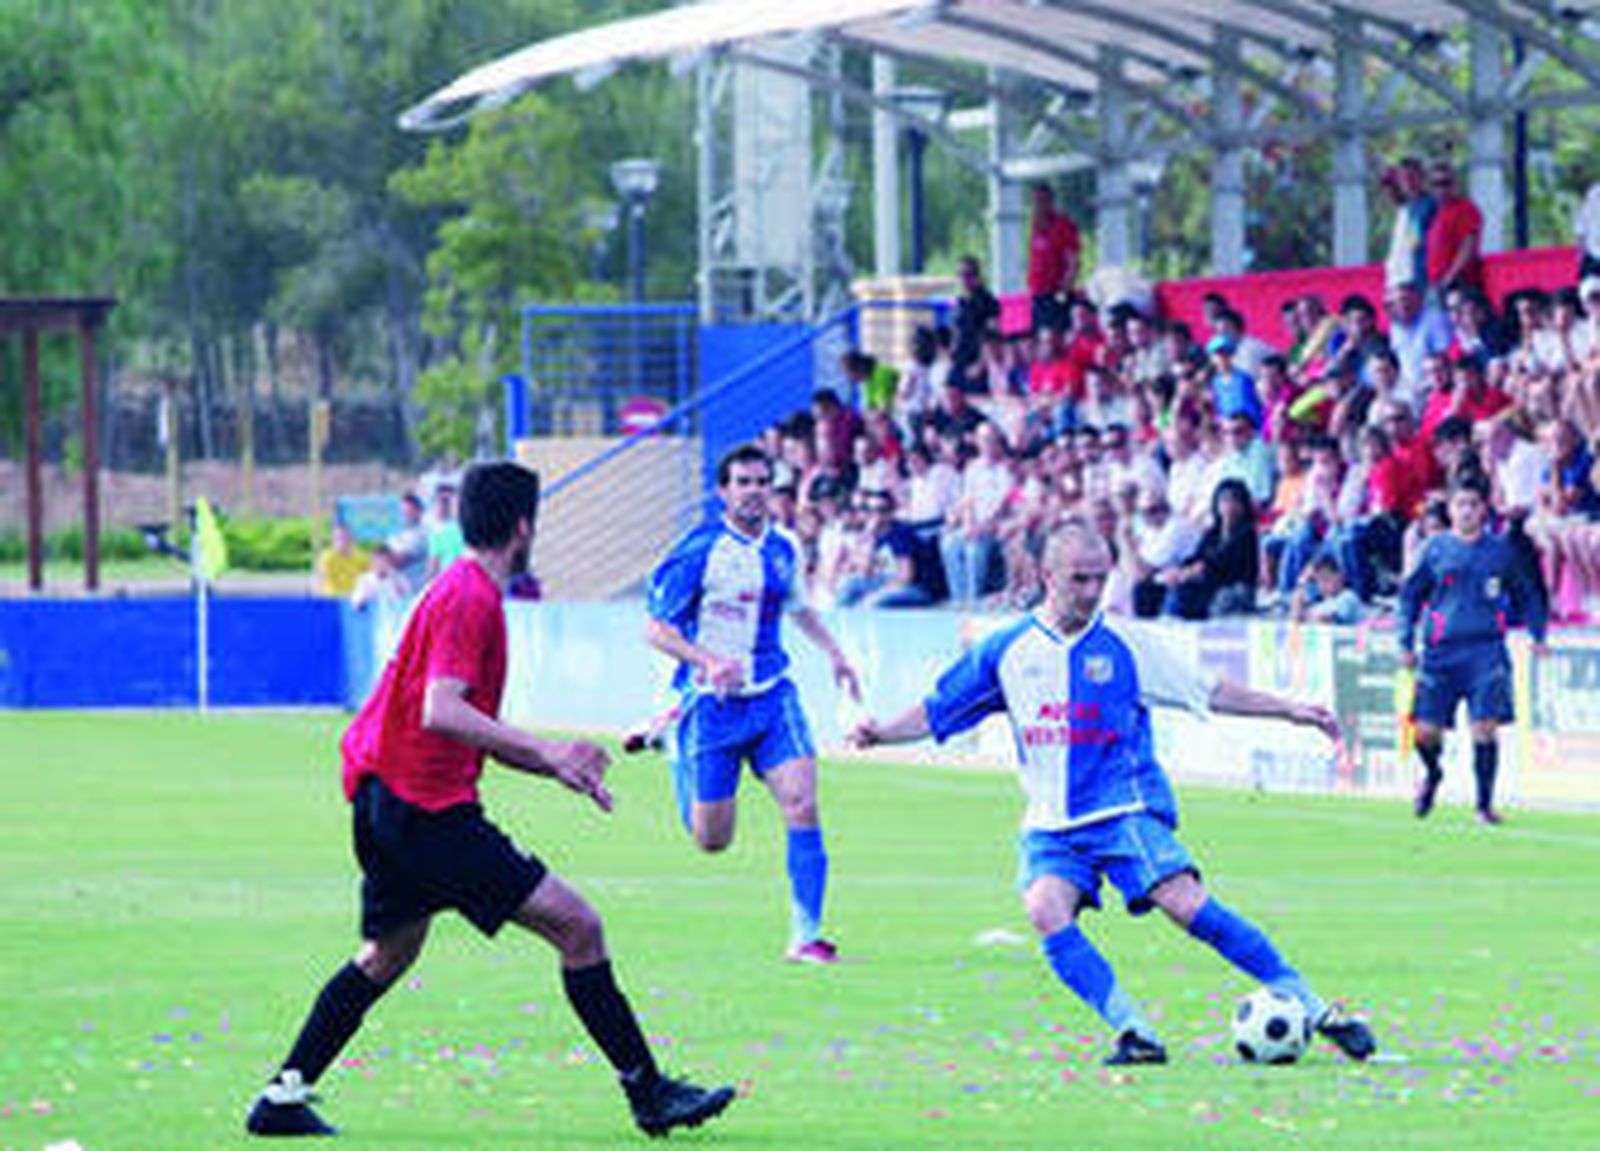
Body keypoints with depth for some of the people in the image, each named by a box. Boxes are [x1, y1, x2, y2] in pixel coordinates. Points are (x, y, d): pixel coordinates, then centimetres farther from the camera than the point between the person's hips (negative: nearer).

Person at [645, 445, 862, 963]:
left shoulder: (782, 550, 5)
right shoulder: (699, 551, -12)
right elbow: (658, 629, -11)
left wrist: (833, 651, 15)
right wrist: (707, 661, -26)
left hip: (772, 696, 4)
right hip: (712, 702, -4)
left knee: (802, 805, -18)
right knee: (711, 840, 3)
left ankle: (806, 936, -11)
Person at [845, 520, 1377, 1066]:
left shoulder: (1126, 643, 2)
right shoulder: (1007, 651, 6)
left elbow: (1208, 692, 9)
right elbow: (936, 712, 12)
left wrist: (1288, 710, 5)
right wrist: (881, 732, -5)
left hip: (1126, 810, -3)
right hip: (1051, 824, 3)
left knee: (1185, 903, -20)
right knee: (1046, 910, -25)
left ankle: (1314, 1009, -13)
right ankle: (1133, 1033, -20)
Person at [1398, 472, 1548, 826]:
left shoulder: (1500, 550, 8)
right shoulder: (1435, 549, 6)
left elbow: (1526, 594, 20)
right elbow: (1410, 594, 13)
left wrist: (1537, 635, 9)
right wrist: (1406, 643, 6)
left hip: (1486, 649, 0)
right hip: (1441, 651, 0)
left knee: (1485, 727, -12)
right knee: (1426, 731, -1)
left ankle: (1485, 804, 0)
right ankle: (1432, 775, 32)